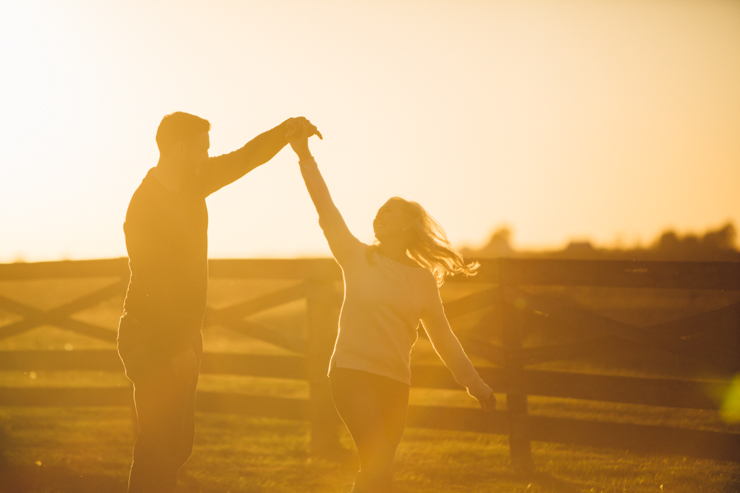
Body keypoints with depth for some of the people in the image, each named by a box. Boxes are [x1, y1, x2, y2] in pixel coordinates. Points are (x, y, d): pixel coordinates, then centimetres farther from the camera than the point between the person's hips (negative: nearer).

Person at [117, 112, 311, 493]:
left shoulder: (192, 183, 6)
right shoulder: (145, 205, -19)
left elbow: (243, 160, 19)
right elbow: (148, 283, -21)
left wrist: (284, 131, 7)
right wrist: (177, 347, -20)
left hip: (182, 337, 9)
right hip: (153, 339, -9)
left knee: (178, 442, 12)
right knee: (160, 442, -10)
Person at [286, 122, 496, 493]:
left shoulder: (423, 279, 9)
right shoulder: (358, 258, 2)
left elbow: (441, 335, 14)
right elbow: (325, 208, -7)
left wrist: (473, 381, 11)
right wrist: (305, 156, -17)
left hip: (395, 382, 4)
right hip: (353, 372, -4)